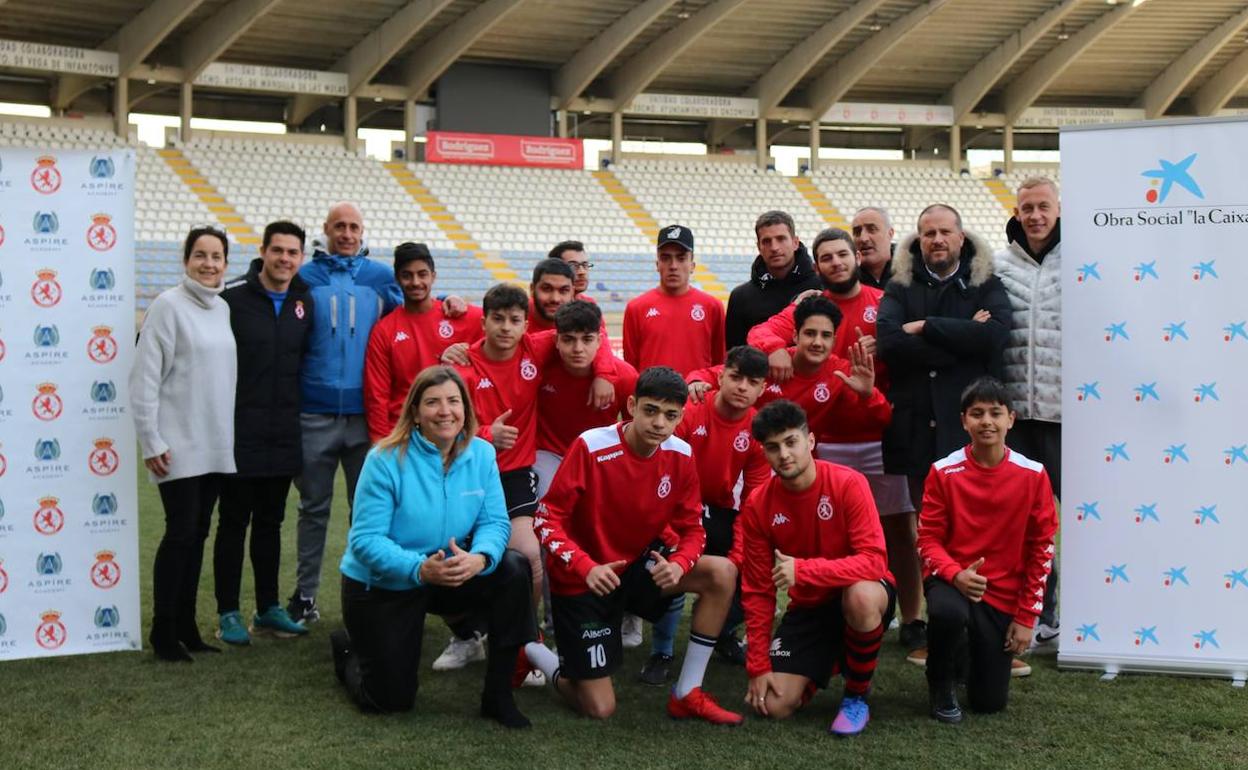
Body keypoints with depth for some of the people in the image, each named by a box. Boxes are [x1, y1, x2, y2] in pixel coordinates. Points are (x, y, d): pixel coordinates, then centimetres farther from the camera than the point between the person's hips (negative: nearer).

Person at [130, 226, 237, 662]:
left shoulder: (224, 309, 10)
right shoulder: (169, 306, -9)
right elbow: (145, 377, -11)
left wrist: (233, 432, 13)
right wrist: (151, 442, -14)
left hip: (217, 444, 6)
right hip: (179, 445, -6)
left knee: (198, 534, 10)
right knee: (181, 533, -6)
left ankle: (185, 625, 17)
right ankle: (163, 630, 5)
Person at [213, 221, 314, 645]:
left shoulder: (305, 302, 6)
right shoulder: (232, 297, -10)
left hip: (284, 435, 5)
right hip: (240, 434, -5)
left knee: (270, 522, 13)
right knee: (234, 522, 4)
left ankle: (268, 609, 23)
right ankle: (228, 613, 14)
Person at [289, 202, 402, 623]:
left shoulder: (381, 278, 7)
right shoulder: (304, 278, 4)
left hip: (365, 413, 1)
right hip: (315, 414, -1)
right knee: (314, 507, 9)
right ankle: (305, 594, 18)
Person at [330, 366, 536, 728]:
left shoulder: (481, 454, -9)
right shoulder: (386, 460, -21)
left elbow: (494, 522, -11)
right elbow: (366, 540, -24)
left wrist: (479, 558, -34)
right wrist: (420, 569, -40)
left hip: (451, 575, 4)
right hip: (380, 586, -3)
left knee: (513, 570, -23)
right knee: (391, 699, 0)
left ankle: (498, 695, -10)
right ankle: (349, 648, 35)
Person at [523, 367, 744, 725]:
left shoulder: (680, 455, -9)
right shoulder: (591, 447, -24)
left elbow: (692, 530, -2)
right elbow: (547, 519, -19)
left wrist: (678, 564, -25)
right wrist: (586, 567, -34)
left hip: (637, 565, 5)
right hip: (583, 581, -5)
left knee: (723, 574, -18)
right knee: (600, 709, -5)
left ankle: (687, 695, -5)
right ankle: (529, 649, 25)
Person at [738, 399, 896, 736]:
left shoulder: (848, 484, -20)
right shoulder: (757, 506, -10)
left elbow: (874, 561, -27)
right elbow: (758, 591, -5)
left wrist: (803, 569, -38)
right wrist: (758, 667, -9)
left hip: (863, 594, -3)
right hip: (808, 607, 3)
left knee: (860, 596, -41)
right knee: (775, 706, -12)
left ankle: (857, 694, -12)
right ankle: (826, 662, 23)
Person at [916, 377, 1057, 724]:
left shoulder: (1033, 475, -6)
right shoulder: (944, 472, -9)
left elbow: (1041, 549, 0)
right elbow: (928, 539, -5)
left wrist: (1026, 616, -2)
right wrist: (955, 575, -25)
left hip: (1003, 593, 2)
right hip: (951, 580, -1)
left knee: (990, 702, -1)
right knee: (948, 612, -39)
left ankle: (976, 646, 35)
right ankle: (940, 683, -5)